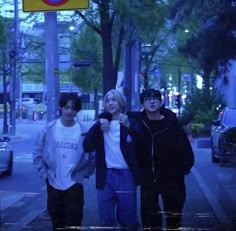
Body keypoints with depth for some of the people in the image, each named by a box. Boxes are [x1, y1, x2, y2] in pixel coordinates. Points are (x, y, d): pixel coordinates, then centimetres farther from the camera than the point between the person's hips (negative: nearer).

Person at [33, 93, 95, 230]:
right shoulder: (49, 129, -3)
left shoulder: (83, 131, -6)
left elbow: (92, 156, 2)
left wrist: (84, 174, -4)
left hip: (75, 184, -1)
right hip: (53, 184, 2)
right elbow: (38, 154, 3)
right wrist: (45, 173, -3)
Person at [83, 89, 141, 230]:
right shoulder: (101, 122, 10)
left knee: (128, 220, 6)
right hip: (106, 177, 3)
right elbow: (87, 147, 0)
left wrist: (128, 126, -20)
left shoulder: (131, 121, 1)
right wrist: (97, 126, -10)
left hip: (126, 176, -2)